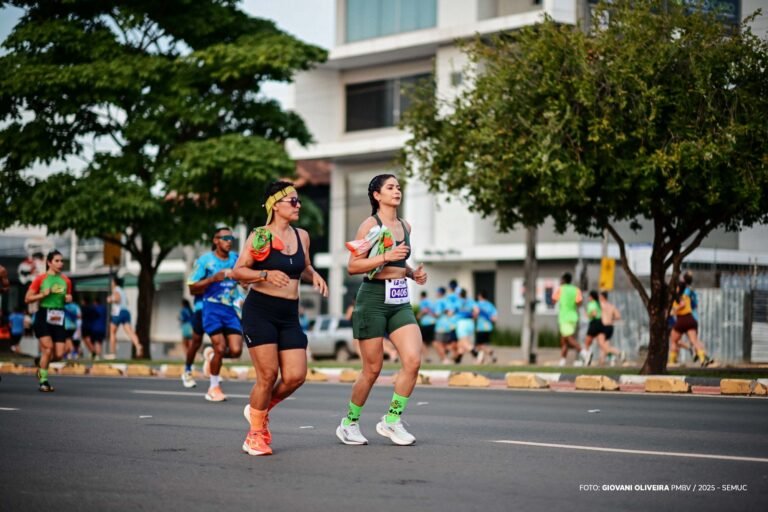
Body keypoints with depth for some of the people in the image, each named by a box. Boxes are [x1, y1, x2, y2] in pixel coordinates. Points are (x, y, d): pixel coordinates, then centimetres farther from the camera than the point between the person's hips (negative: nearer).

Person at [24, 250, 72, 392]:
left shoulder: (66, 280, 11)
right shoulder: (40, 278, -1)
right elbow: (27, 299, 1)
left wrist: (69, 299, 2)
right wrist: (43, 294, -13)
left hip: (59, 318, 4)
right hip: (43, 316, -4)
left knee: (59, 354, -4)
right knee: (48, 347, -15)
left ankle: (42, 365, 28)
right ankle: (43, 381, 0)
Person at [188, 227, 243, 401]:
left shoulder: (236, 259, 10)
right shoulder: (205, 260, -1)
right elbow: (193, 289, -2)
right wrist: (213, 279, -15)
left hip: (231, 308, 4)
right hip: (212, 308, -4)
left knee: (235, 351, -10)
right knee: (220, 348, -12)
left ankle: (211, 355, 24)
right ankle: (214, 387, 9)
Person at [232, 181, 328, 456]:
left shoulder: (302, 236, 11)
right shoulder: (259, 236, -5)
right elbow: (238, 271, -7)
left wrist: (314, 275, 4)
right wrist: (266, 274, -22)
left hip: (289, 314, 5)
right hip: (260, 311, -5)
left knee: (296, 376, -4)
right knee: (268, 375, -9)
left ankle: (260, 410, 24)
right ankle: (255, 434, 10)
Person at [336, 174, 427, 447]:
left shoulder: (405, 226, 14)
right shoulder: (370, 224, -6)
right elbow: (352, 266, -11)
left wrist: (413, 273, 8)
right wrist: (385, 256, -21)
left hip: (400, 301, 6)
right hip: (374, 298, -6)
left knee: (413, 360, -11)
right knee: (372, 369, 0)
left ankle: (392, 420, 3)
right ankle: (349, 423, 20)